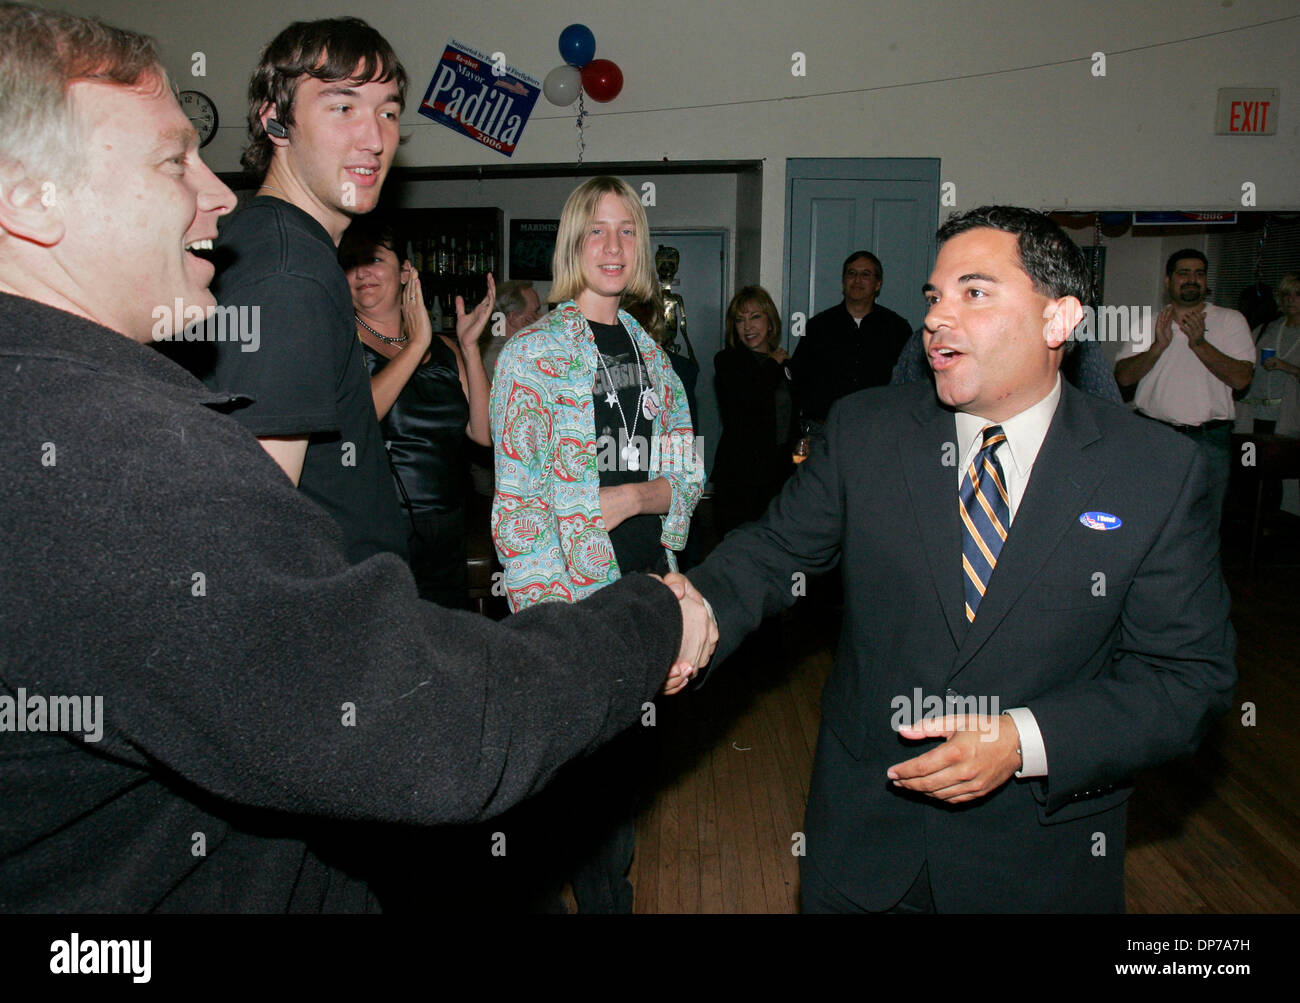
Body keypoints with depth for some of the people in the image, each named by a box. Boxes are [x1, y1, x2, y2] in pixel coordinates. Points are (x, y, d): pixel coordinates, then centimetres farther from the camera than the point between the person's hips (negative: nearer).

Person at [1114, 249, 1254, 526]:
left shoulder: (1230, 321, 5)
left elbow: (1242, 378, -6)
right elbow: (1123, 377, 0)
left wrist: (1199, 344, -15)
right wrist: (1159, 346, -14)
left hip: (1209, 440, -1)